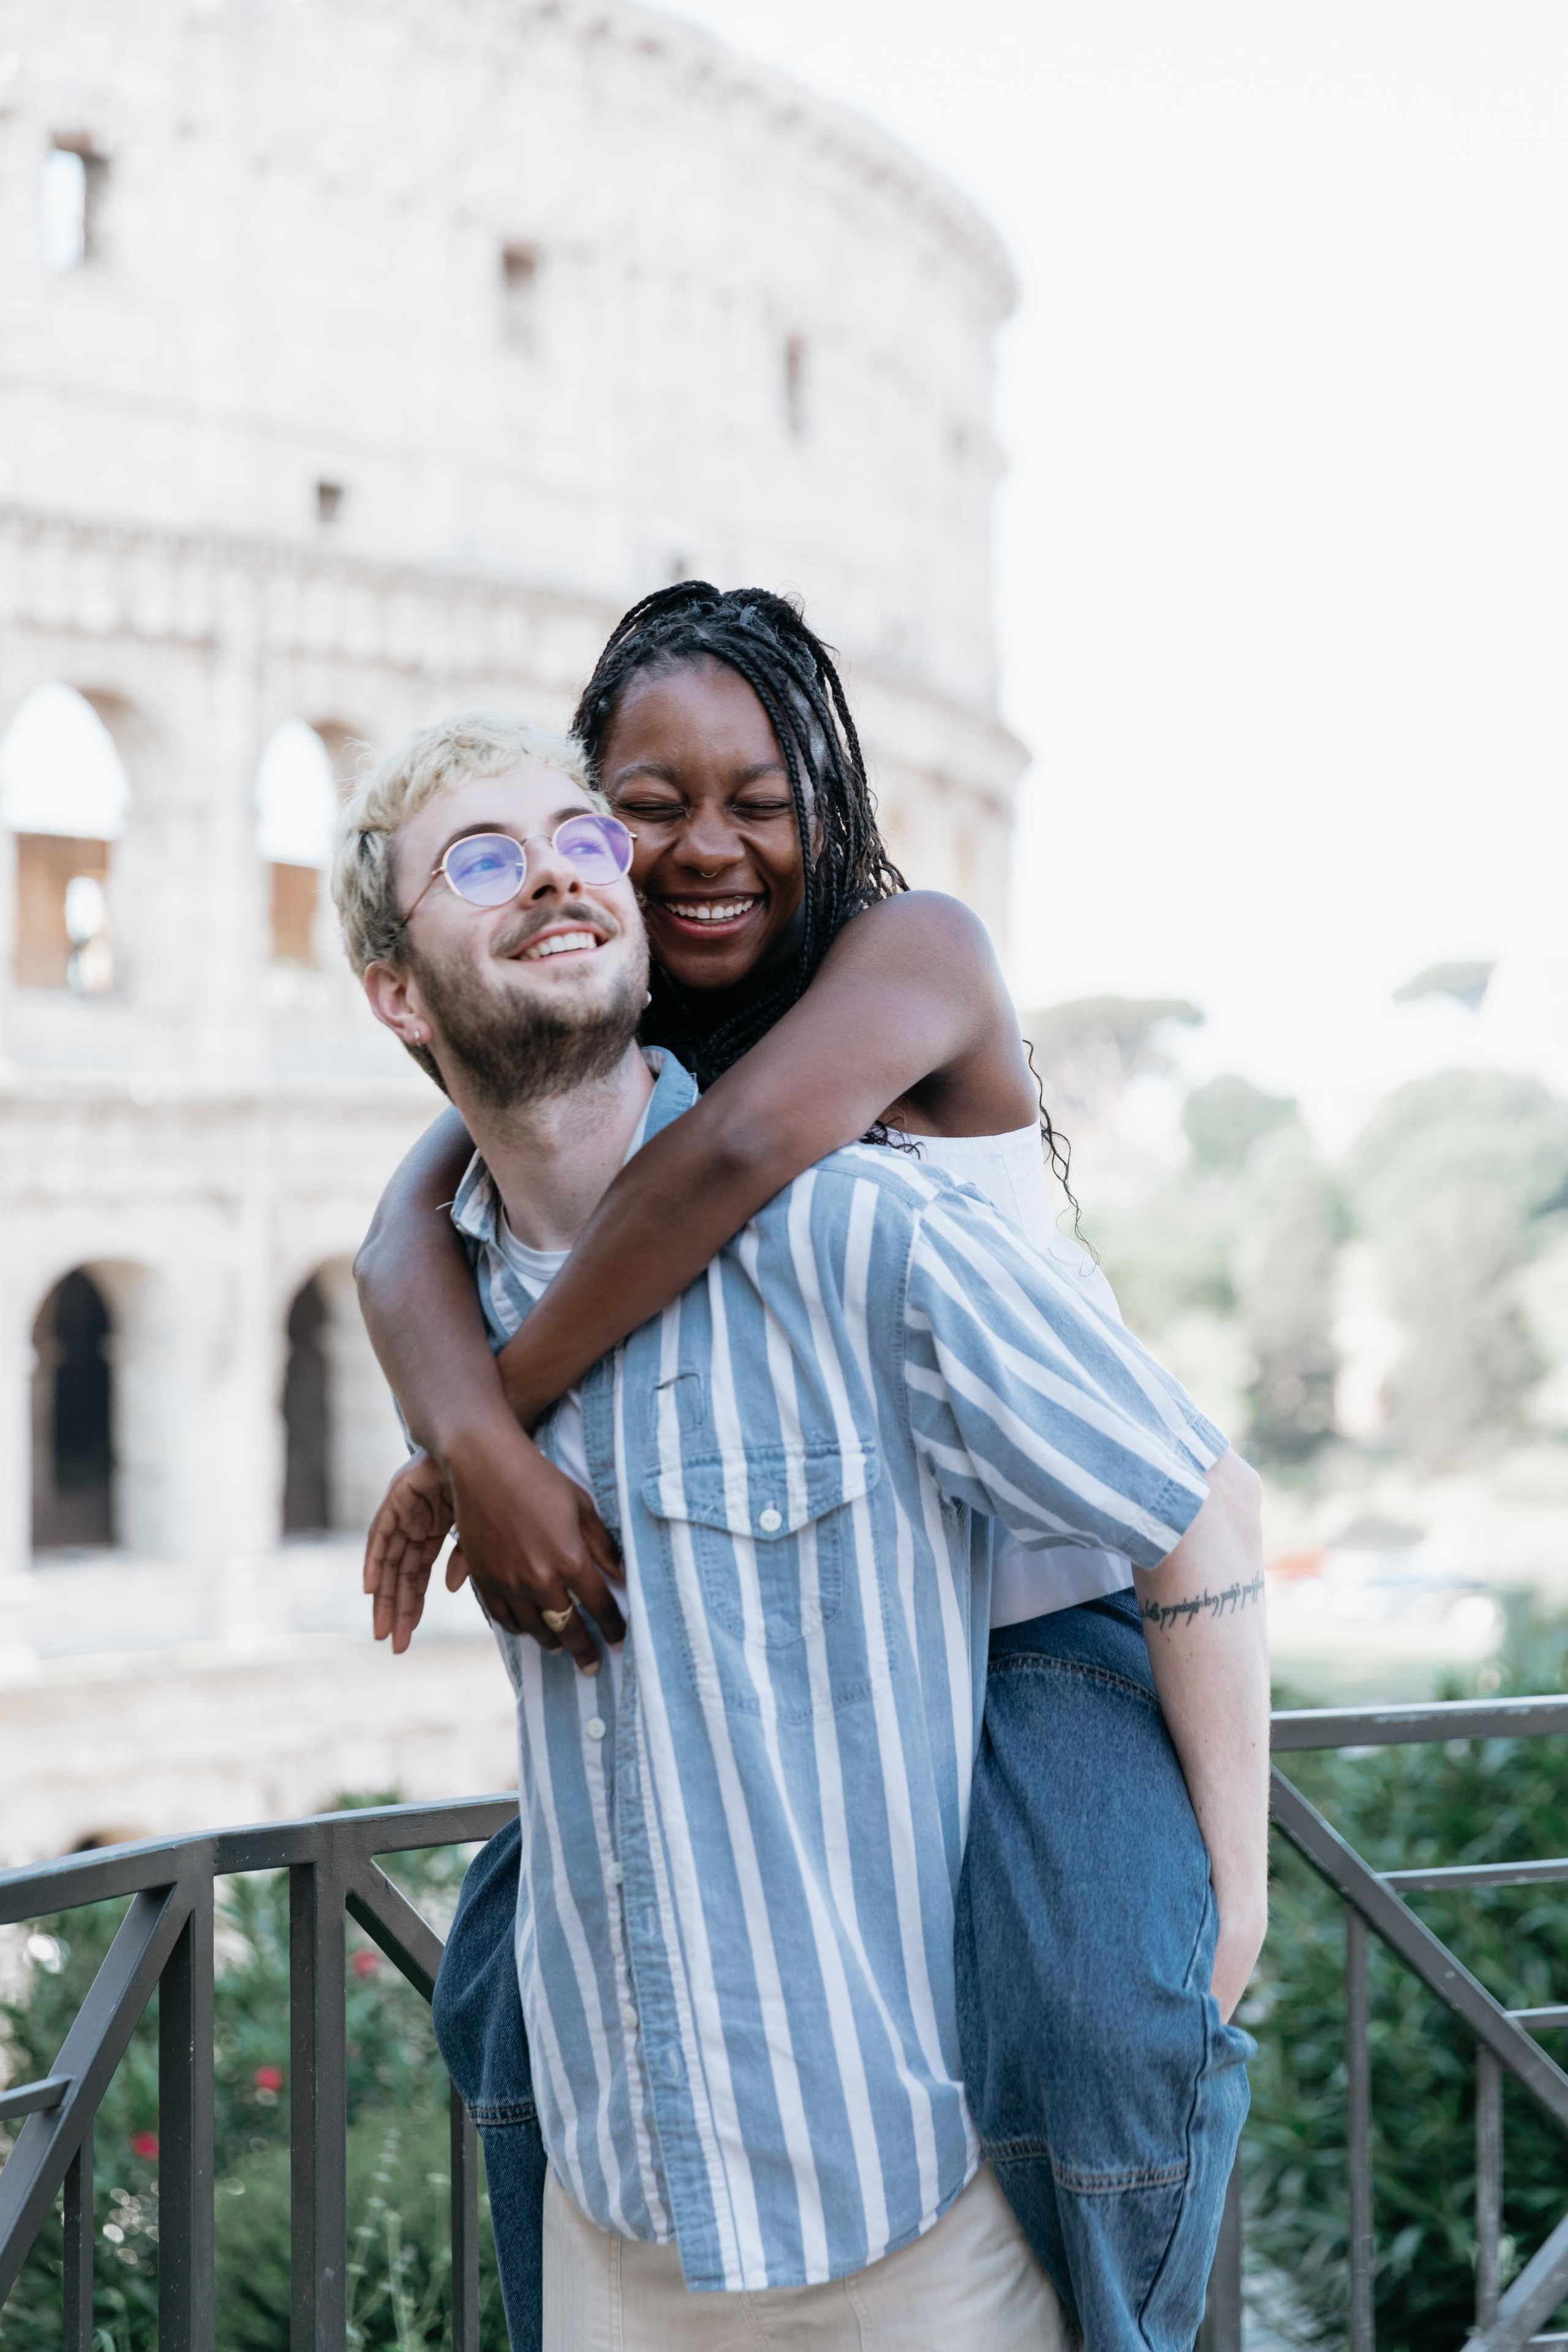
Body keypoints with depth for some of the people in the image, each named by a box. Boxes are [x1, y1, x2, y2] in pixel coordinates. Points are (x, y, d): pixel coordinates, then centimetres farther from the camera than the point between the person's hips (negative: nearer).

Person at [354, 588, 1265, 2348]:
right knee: (525, 1939, 8)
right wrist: (481, 1452, -35)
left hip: (1045, 1614, -6)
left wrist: (486, 1421, -28)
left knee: (1093, 2024, -27)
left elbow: (741, 1146, -34)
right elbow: (406, 1233, -15)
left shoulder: (915, 948, -15)